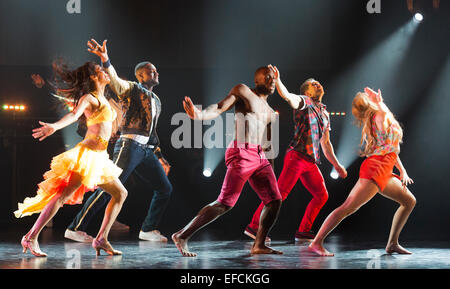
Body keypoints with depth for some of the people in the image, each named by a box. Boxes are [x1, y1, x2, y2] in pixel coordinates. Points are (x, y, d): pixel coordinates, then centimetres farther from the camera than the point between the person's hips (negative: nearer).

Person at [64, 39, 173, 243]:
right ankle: (76, 228, -11)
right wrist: (105, 60, -37)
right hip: (130, 145, -8)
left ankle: (148, 229, 19)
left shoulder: (156, 101, 25)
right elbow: (115, 81, -19)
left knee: (165, 188, 8)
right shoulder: (133, 89, 3)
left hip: (146, 150, 8)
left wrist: (160, 157, 27)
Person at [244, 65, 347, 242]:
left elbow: (325, 144, 28)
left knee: (322, 196, 5)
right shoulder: (304, 102, 2)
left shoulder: (324, 113, 24)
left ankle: (303, 231, 11)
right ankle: (254, 226, -9)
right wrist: (277, 80, -38)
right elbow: (287, 96, -20)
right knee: (280, 193, -13)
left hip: (311, 162, 8)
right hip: (296, 156, -8)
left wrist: (337, 165, 27)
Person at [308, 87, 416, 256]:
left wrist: (403, 171, 19)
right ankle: (316, 243, -16)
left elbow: (392, 148, 24)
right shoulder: (378, 117, -7)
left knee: (409, 201, 17)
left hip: (384, 173, 10)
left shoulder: (387, 120, 20)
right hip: (375, 168, -10)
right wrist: (378, 102, -24)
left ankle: (392, 244, 19)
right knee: (349, 207, -15)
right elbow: (383, 113, -37)